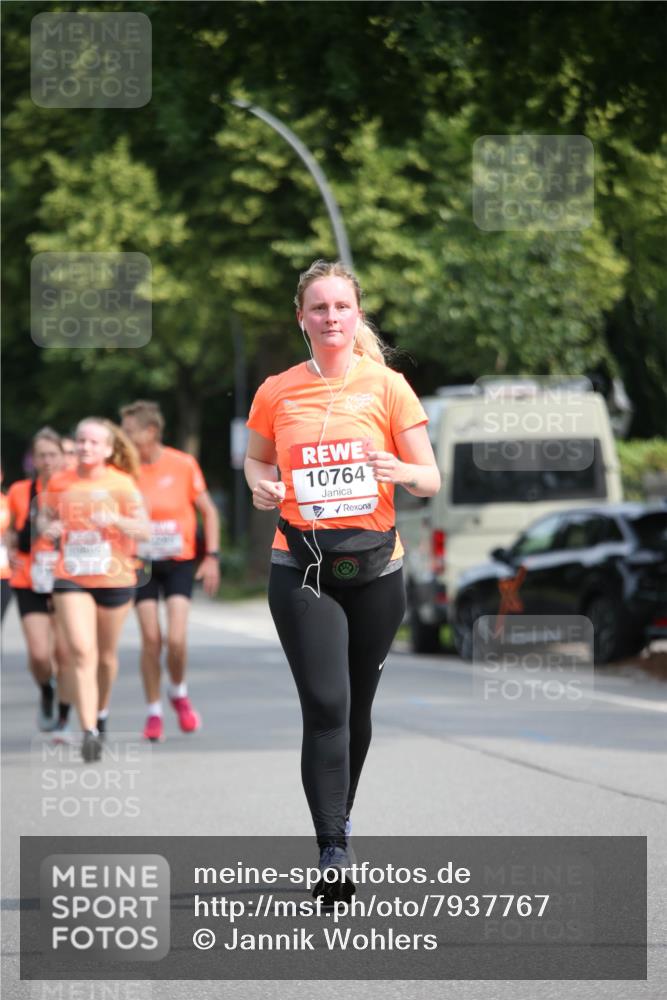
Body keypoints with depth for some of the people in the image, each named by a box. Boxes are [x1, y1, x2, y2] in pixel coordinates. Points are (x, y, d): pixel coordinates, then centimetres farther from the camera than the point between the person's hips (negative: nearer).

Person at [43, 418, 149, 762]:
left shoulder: (122, 483, -4)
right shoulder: (60, 483, 3)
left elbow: (144, 530, -4)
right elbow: (48, 517, 17)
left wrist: (115, 520, -22)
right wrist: (50, 527, -7)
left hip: (114, 579, 0)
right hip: (70, 578, 0)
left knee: (106, 654, 14)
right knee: (81, 652, -15)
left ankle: (101, 712, 41)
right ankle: (89, 731, -19)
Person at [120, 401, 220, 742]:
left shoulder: (183, 464, -7)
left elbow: (208, 511, 3)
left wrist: (212, 556, -2)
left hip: (179, 562, -1)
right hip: (142, 564, 1)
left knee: (176, 639, -12)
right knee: (151, 639, -4)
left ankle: (178, 692, 17)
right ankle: (153, 712, 11)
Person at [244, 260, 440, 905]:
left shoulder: (387, 386, 1)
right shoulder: (276, 392, 4)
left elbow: (430, 480, 2)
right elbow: (254, 458, 21)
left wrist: (401, 471, -21)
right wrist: (262, 484, -2)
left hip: (374, 566, 1)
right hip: (300, 567, -1)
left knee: (356, 707, 12)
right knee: (326, 705, -14)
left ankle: (340, 816, 35)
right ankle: (331, 853, -16)